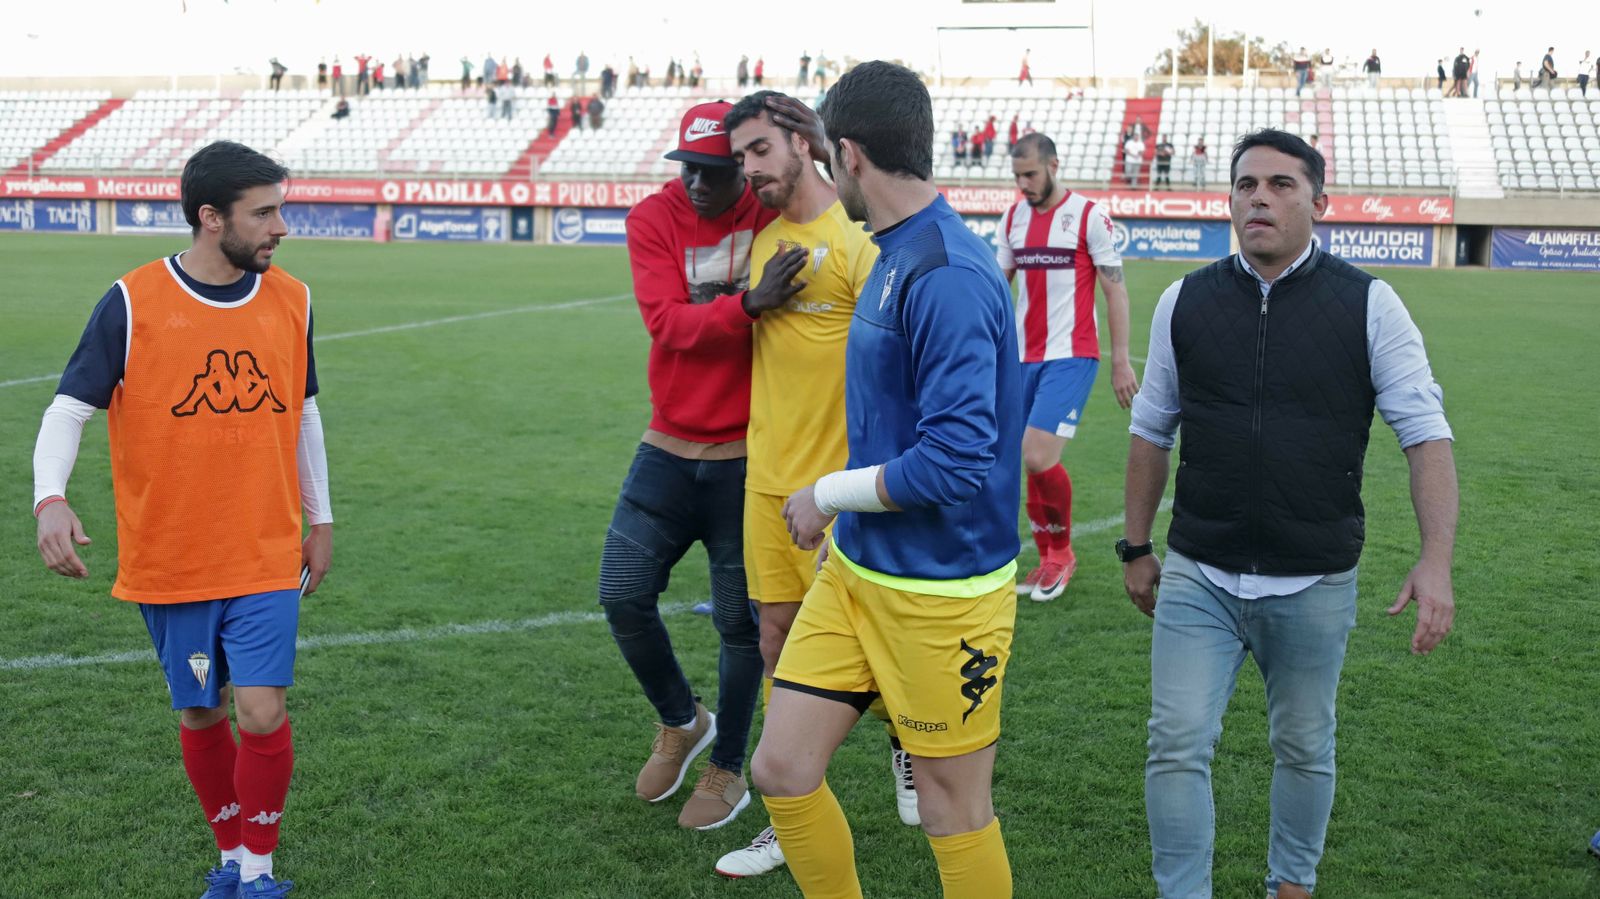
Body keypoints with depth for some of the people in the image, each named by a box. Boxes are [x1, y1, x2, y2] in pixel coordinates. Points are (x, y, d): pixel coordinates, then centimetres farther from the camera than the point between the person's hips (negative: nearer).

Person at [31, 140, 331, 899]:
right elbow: (69, 409, -7)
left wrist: (319, 519, 16)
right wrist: (50, 498, -25)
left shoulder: (291, 301, 1)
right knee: (200, 717, 11)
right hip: (167, 563, -1)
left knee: (261, 712, -9)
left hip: (266, 557, 1)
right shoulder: (132, 303, -9)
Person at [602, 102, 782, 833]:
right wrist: (747, 305, -35)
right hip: (669, 450, 2)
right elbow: (667, 323, -18)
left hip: (750, 459, -2)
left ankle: (728, 770, 28)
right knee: (623, 595, 3)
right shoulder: (654, 219, -6)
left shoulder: (776, 216, -5)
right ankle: (682, 721, 31)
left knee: (739, 620, 7)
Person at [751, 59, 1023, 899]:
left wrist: (830, 495, -15)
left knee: (952, 810, 9)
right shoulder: (892, 255, 7)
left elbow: (956, 460, -27)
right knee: (781, 767, 9)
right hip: (854, 567, 8)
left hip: (940, 592, -8)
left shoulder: (947, 275, -23)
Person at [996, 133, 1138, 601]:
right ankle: (1049, 561, 21)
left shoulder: (1089, 215, -6)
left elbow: (1115, 290, -4)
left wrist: (1121, 361, -6)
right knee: (1033, 462, 6)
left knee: (1038, 457, -16)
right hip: (1024, 356, 6)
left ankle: (1061, 551, 7)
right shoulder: (1013, 218, 10)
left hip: (1070, 356, -5)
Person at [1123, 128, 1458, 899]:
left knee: (1305, 751, 14)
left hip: (1315, 587, -1)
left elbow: (1425, 431, -6)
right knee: (1177, 748, -4)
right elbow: (1151, 431, 11)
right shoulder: (1185, 301, 1)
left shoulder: (1367, 305, -4)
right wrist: (1135, 548, 12)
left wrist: (1436, 560, -18)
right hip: (1198, 577, 1)